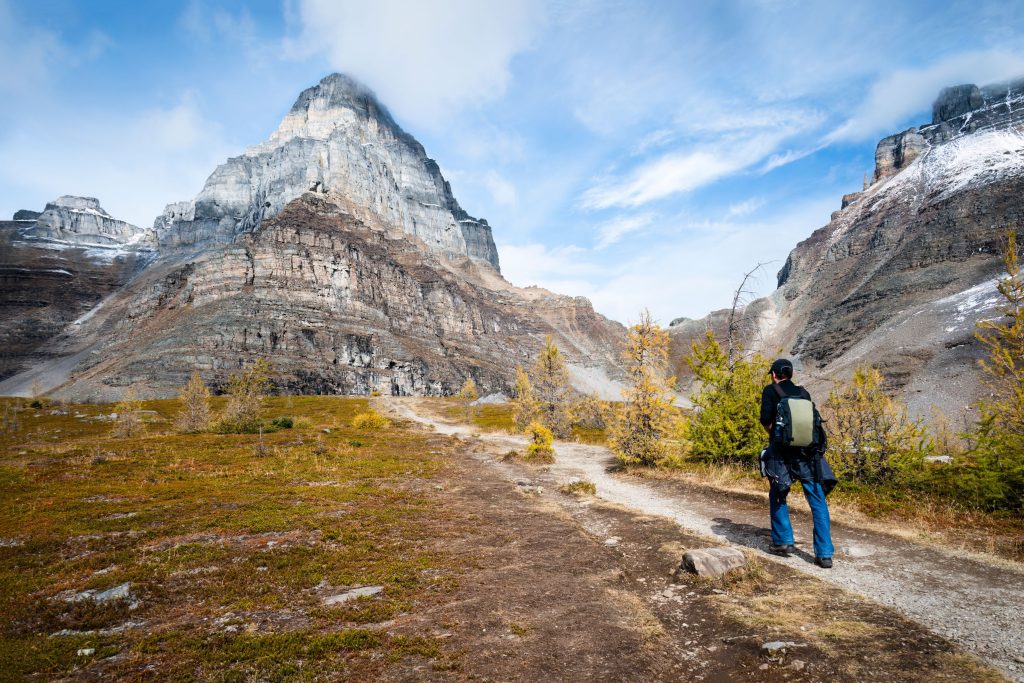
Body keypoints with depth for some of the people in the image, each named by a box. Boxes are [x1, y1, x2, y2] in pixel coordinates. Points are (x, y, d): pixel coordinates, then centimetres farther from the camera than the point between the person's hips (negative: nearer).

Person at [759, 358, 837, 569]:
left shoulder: (771, 390, 1)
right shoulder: (803, 393, 12)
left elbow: (766, 419, -9)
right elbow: (813, 421, 13)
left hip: (783, 451, -3)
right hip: (809, 452, 3)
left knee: (778, 496, 16)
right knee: (818, 502, 6)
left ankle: (783, 541, 15)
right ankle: (824, 554, 5)